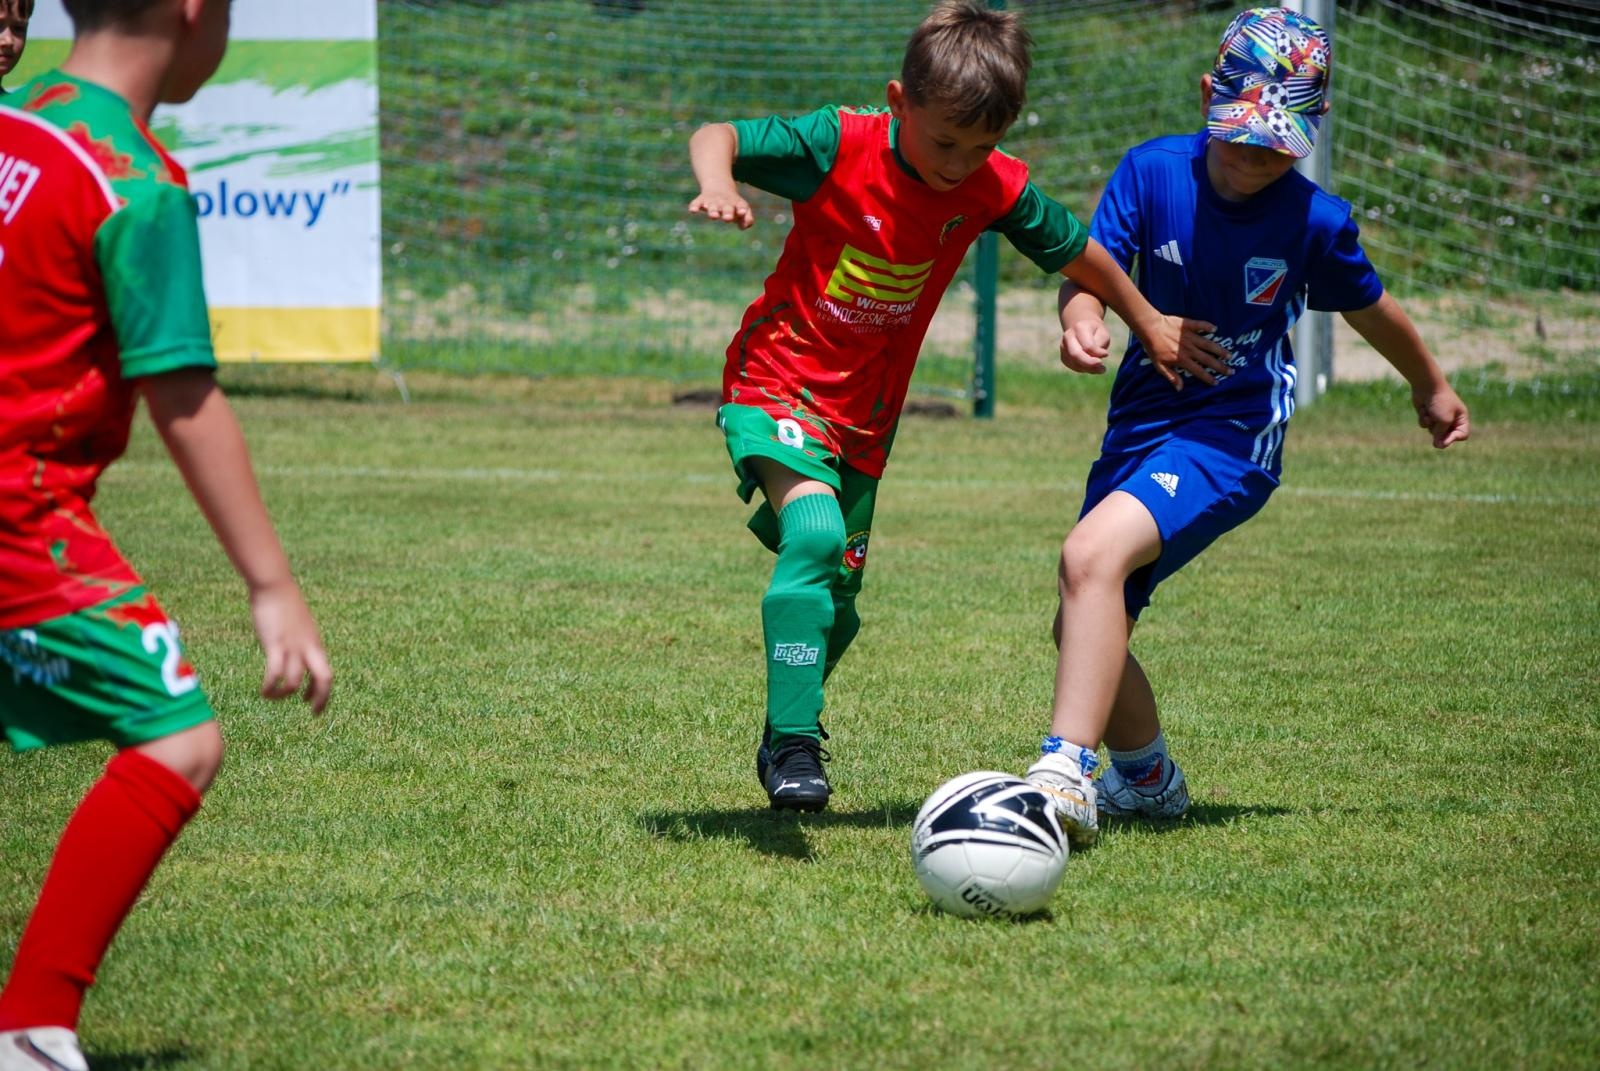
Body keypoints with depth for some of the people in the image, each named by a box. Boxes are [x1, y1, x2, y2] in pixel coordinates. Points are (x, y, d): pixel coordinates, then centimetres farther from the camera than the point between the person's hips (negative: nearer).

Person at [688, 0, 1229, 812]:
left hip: (864, 414, 5)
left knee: (836, 601, 10)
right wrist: (718, 185, -38)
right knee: (816, 534, -29)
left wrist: (1150, 325, 18)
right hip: (777, 384, -5)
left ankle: (781, 744, 36)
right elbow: (716, 137, -16)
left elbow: (1076, 251, 9)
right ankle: (793, 746, -26)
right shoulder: (840, 145, -19)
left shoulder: (996, 189, -8)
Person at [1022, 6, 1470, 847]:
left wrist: (1431, 388, 28)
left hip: (1233, 437, -5)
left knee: (1092, 554, -30)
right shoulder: (1153, 170, -4)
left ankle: (1065, 777, -38)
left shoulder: (1315, 221, -8)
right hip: (1140, 424, 5)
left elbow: (1369, 307, 11)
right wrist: (1081, 321, -37)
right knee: (1084, 629, 11)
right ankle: (1148, 781, 39)